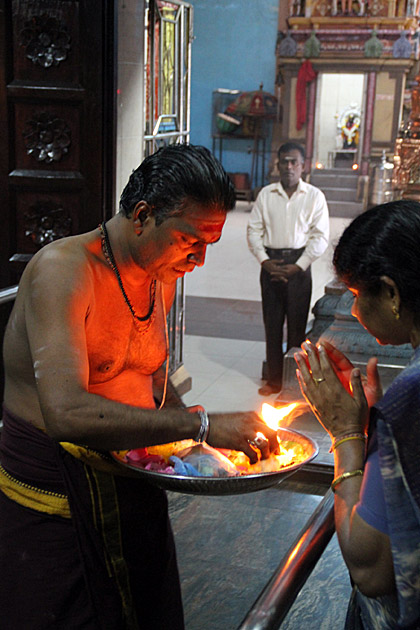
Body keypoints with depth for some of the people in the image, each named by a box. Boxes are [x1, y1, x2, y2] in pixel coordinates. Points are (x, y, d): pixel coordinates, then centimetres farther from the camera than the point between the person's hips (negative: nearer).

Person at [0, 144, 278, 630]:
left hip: (134, 488, 7)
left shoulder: (163, 276, 4)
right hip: (53, 501, -7)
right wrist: (200, 425, -34)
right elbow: (65, 414, -34)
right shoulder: (64, 268, -22)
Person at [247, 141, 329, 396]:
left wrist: (297, 266, -12)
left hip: (299, 263, -2)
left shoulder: (314, 196, -1)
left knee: (297, 323, 1)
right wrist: (264, 260, -8)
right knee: (272, 323, 6)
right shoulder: (266, 194, 5)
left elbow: (321, 237, -4)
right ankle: (274, 380, 16)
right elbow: (254, 229, 6)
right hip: (271, 263, 2)